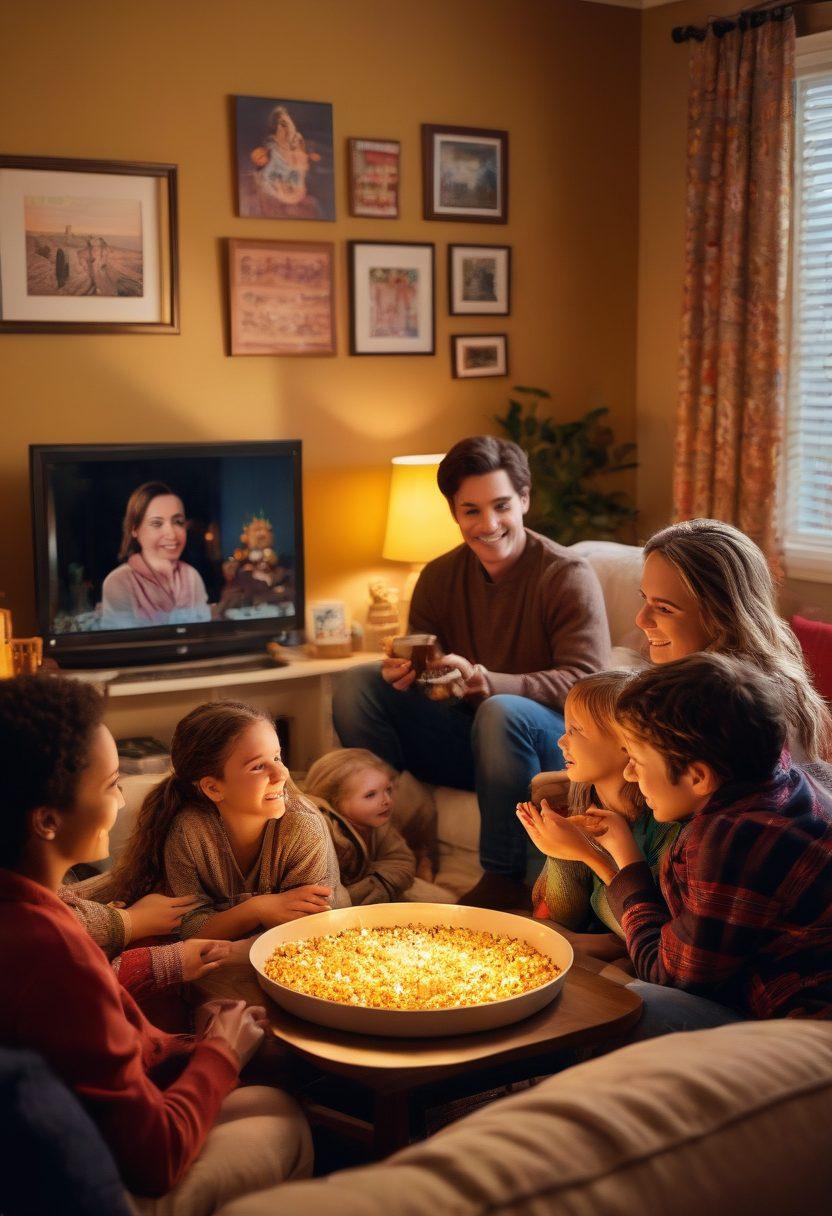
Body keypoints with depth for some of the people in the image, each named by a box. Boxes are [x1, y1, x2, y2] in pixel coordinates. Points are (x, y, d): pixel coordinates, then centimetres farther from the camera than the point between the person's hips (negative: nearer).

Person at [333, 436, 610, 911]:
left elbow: (585, 683, -22)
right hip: (467, 744, 5)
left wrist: (483, 681, -35)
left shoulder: (568, 576, -12)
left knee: (503, 711, -38)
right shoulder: (439, 578, 5)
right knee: (358, 684, -11)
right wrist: (404, 673, -20)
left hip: (554, 748, -5)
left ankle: (504, 880, -24)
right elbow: (420, 670, 7)